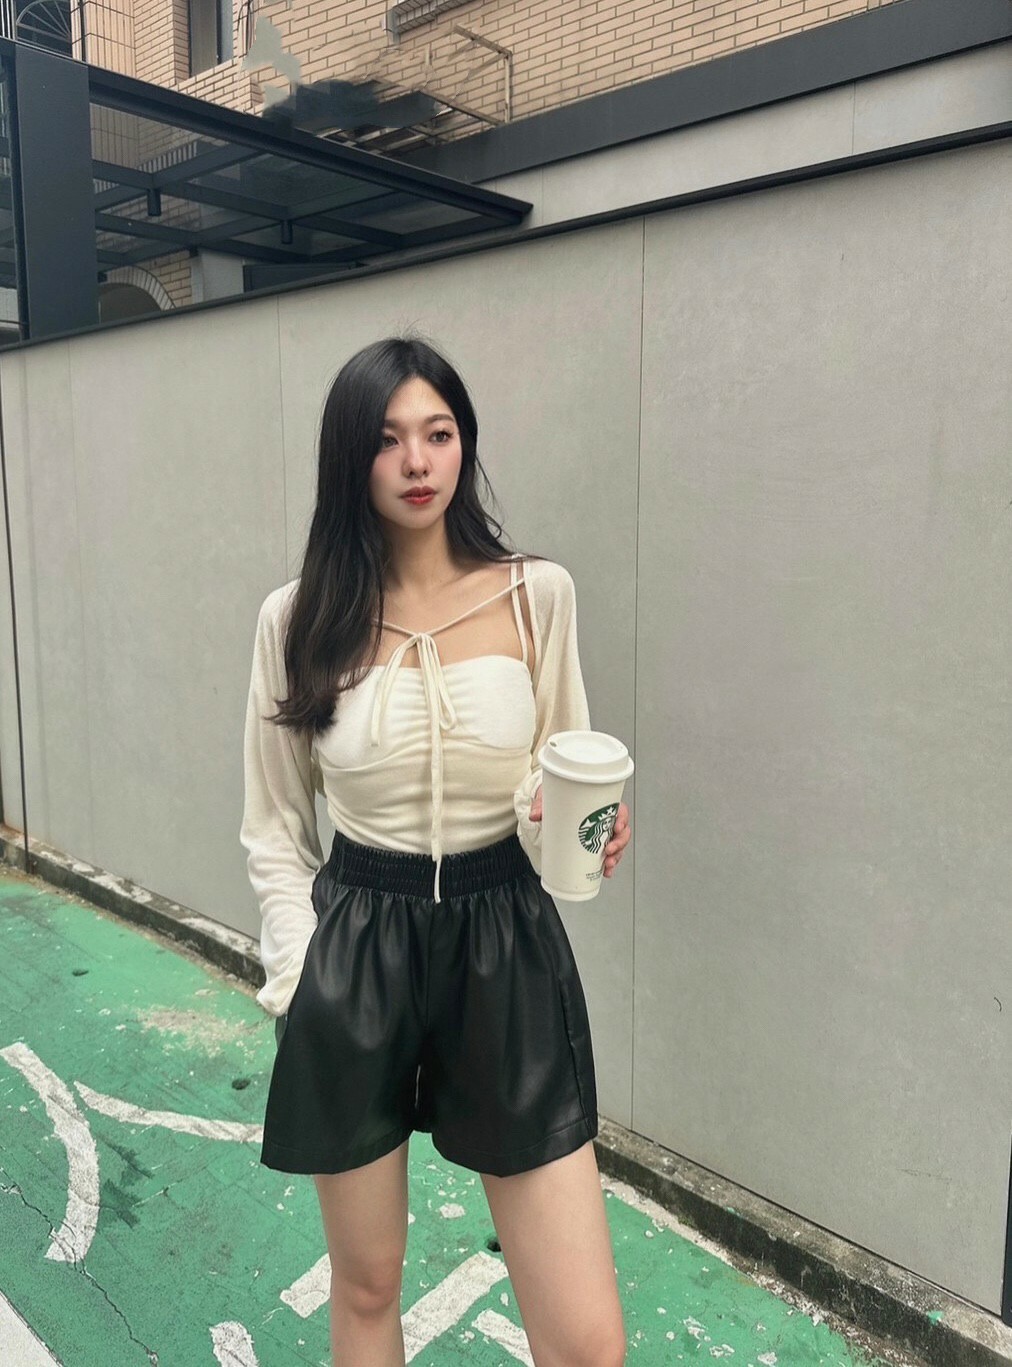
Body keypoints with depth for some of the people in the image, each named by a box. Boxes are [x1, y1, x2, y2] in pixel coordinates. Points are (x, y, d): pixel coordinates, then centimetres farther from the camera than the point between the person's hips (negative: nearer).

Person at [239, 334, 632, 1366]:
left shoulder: (538, 594, -3)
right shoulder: (297, 619, -3)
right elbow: (274, 831, 5)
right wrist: (300, 981, -3)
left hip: (508, 944, 0)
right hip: (355, 945, 1)